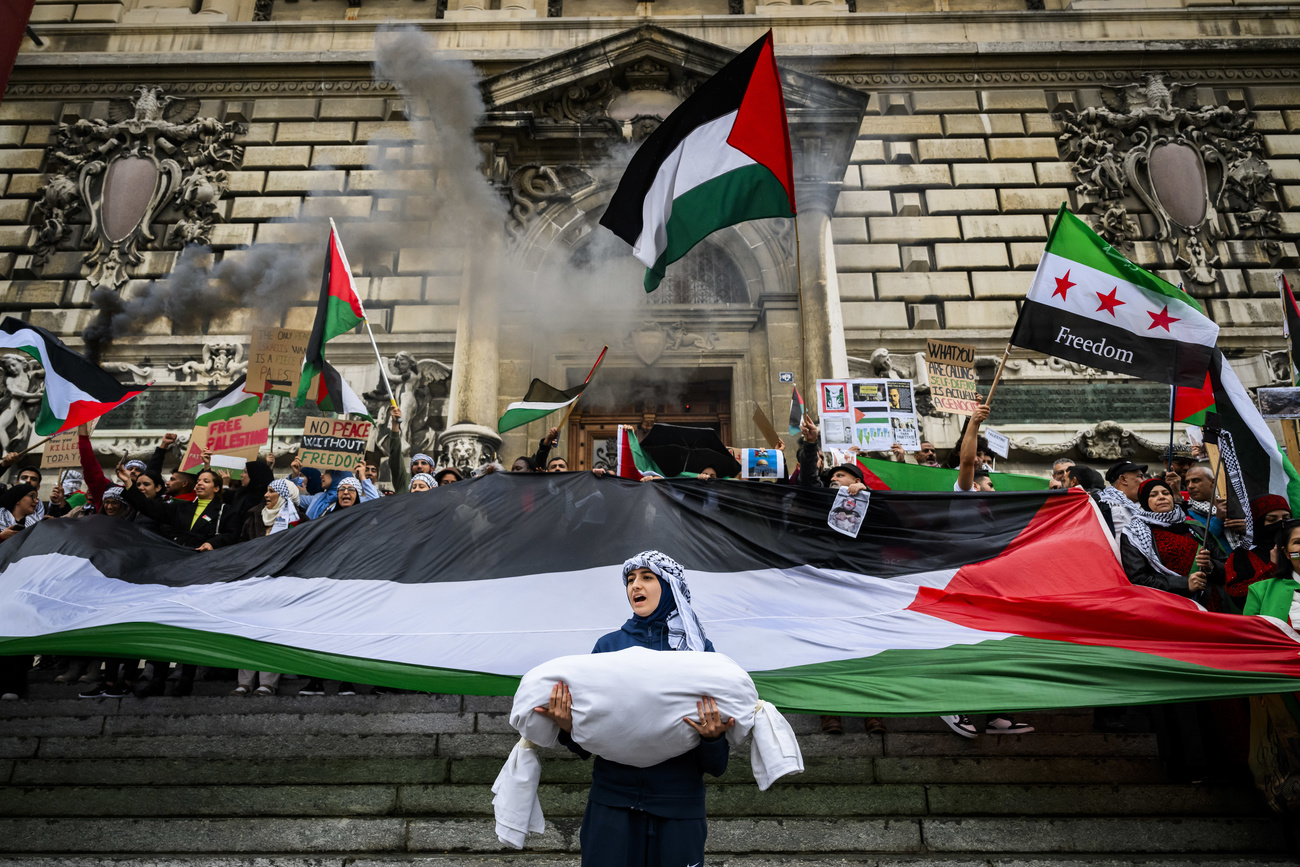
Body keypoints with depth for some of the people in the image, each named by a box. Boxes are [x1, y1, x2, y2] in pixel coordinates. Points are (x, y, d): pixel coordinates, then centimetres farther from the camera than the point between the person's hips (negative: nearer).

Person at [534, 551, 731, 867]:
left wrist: (713, 737, -23)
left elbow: (715, 766, -1)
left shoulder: (700, 650, -1)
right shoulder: (608, 645, 2)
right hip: (612, 804, 1)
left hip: (678, 807, 0)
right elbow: (584, 745, 5)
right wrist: (567, 727, -16)